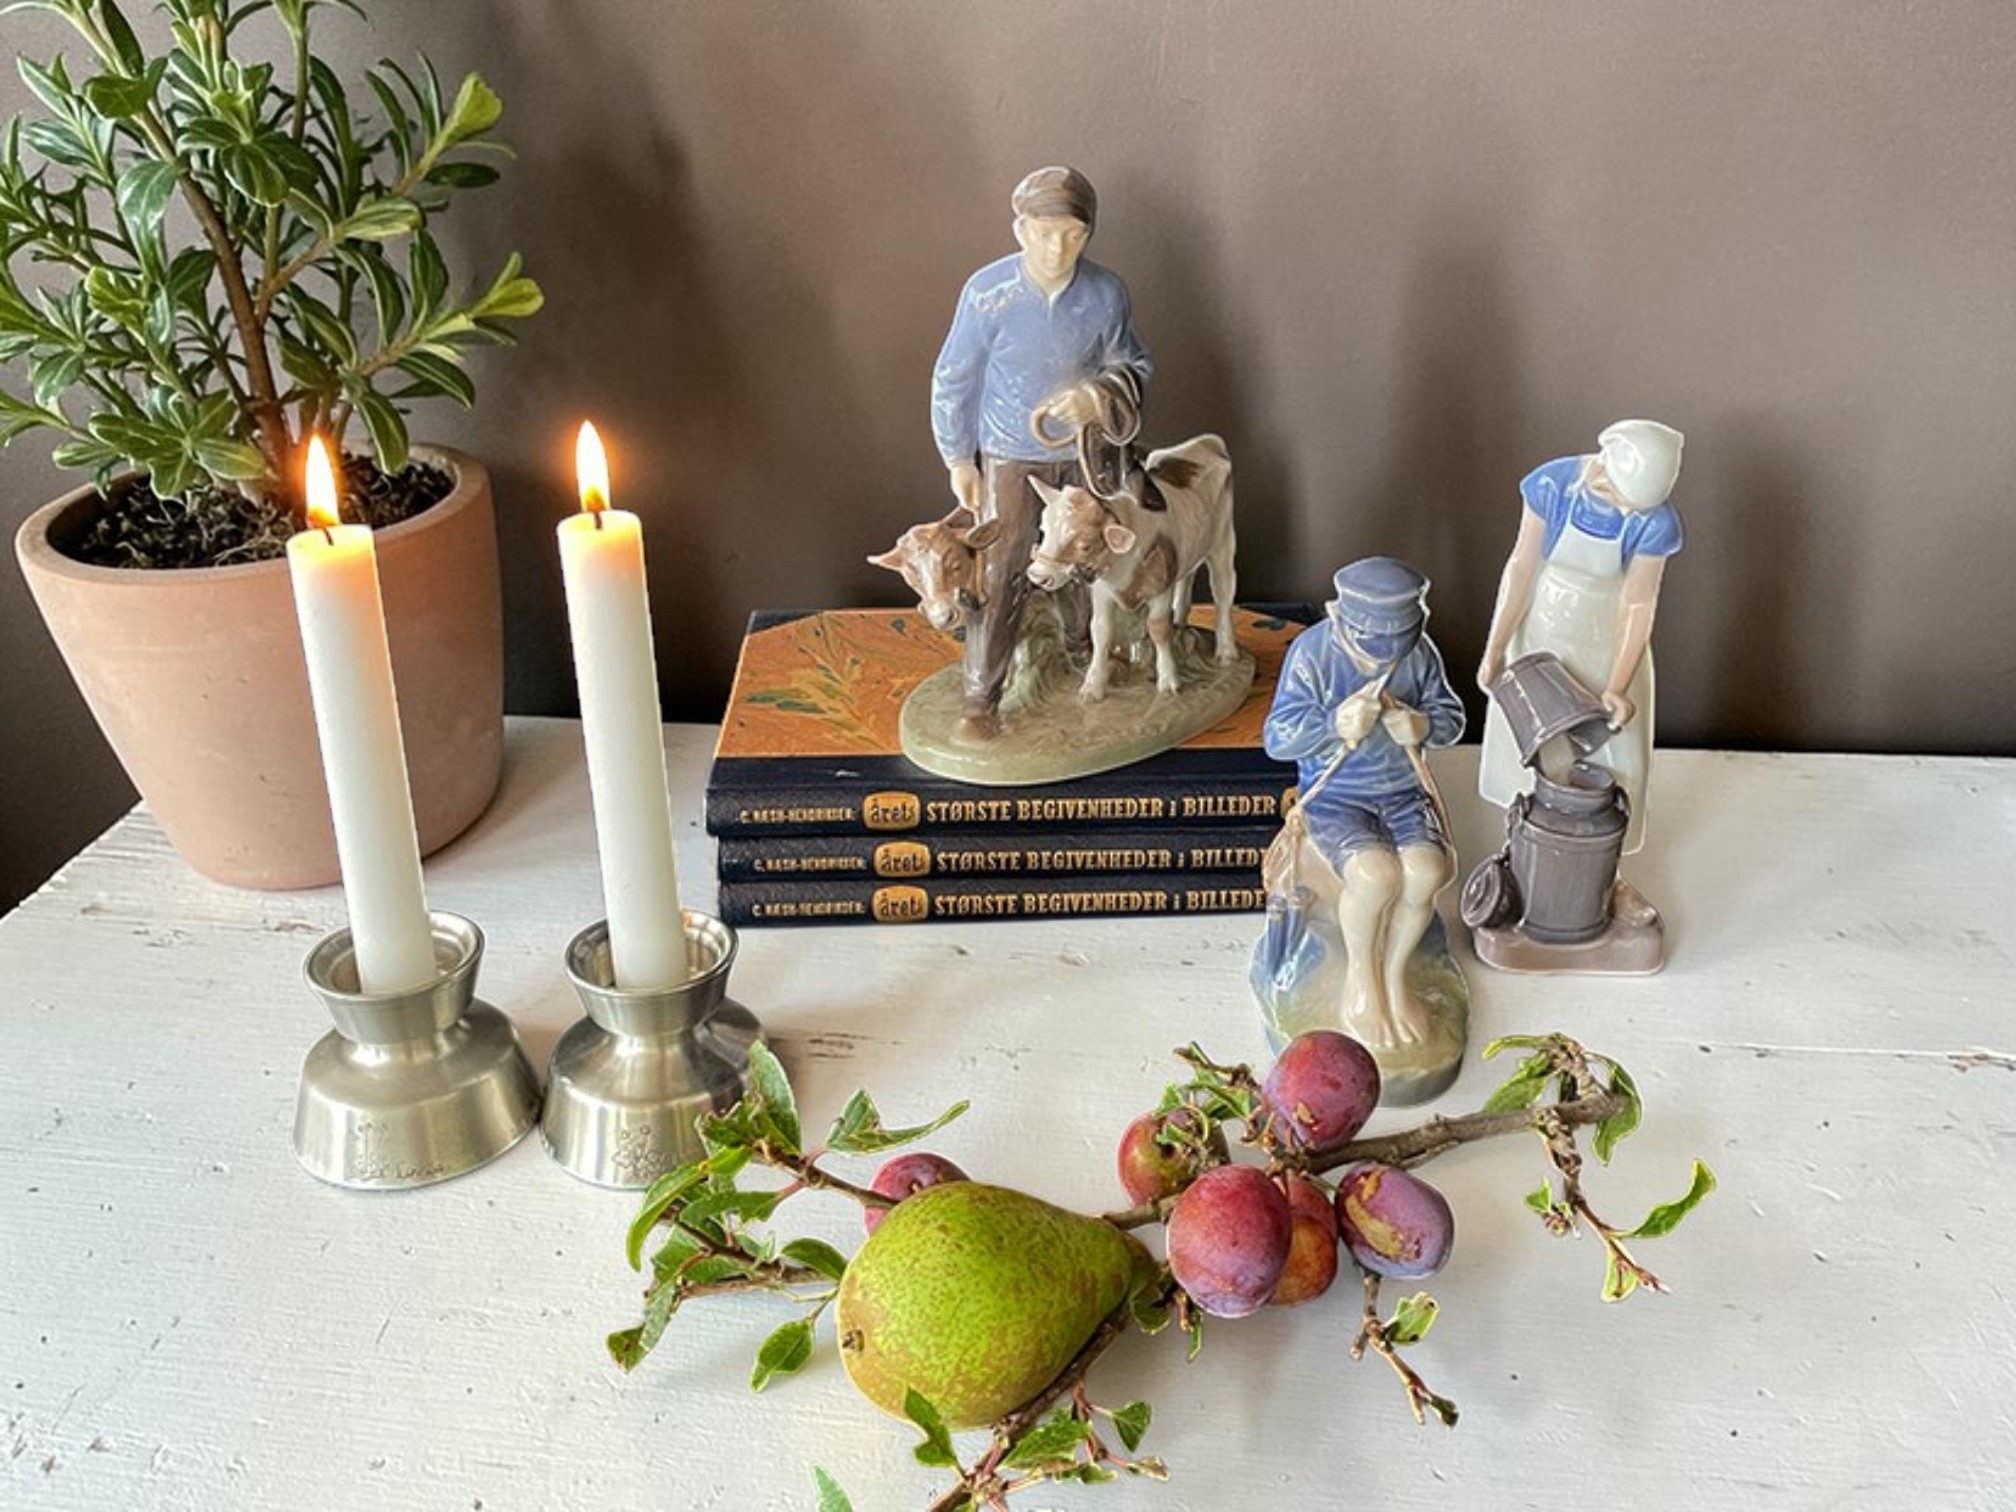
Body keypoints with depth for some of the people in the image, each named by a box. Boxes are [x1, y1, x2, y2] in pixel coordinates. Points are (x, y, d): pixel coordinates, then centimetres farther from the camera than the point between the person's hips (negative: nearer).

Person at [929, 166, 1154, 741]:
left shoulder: (1106, 294, -15)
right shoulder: (987, 293, -20)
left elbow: (1135, 368, -1)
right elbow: (953, 381, -9)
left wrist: (1099, 393, -24)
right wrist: (959, 461, -5)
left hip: (1083, 454, 3)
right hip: (1010, 458, -2)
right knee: (1001, 575, -1)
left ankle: (1087, 648, 47)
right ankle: (981, 697, 11)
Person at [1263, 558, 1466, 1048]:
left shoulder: (1420, 651, -4)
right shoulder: (1311, 653, -14)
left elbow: (1451, 717, 6)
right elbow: (1276, 739, -14)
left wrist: (1422, 726, -17)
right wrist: (1335, 725, -30)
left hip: (1403, 792, 3)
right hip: (1334, 796, -3)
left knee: (1425, 873, -26)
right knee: (1376, 874, -32)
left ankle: (1393, 975, 0)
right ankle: (1360, 974, -3)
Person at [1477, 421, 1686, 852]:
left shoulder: (1655, 521, -27)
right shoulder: (1552, 484, -26)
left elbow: (1639, 606, -20)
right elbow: (1522, 565, -17)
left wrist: (1617, 688, -25)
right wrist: (1496, 648, -15)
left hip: (1606, 638, -1)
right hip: (1542, 624, 1)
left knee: (1608, 747, 9)